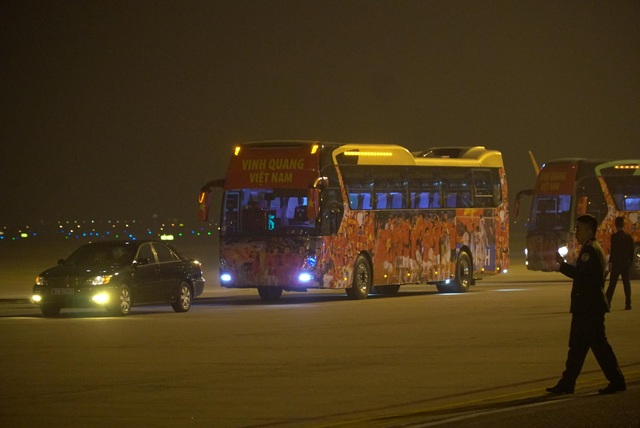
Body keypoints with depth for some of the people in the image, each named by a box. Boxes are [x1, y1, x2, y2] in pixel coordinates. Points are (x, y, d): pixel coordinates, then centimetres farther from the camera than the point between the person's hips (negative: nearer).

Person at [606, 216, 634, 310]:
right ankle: (628, 304, 5)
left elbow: (613, 251, -15)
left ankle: (607, 302, -6)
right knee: (626, 283, 8)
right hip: (626, 264, 4)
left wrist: (610, 263, -12)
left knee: (612, 284, -2)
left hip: (616, 263, -4)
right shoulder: (629, 237, 5)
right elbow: (631, 251, 8)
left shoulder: (614, 236, -11)